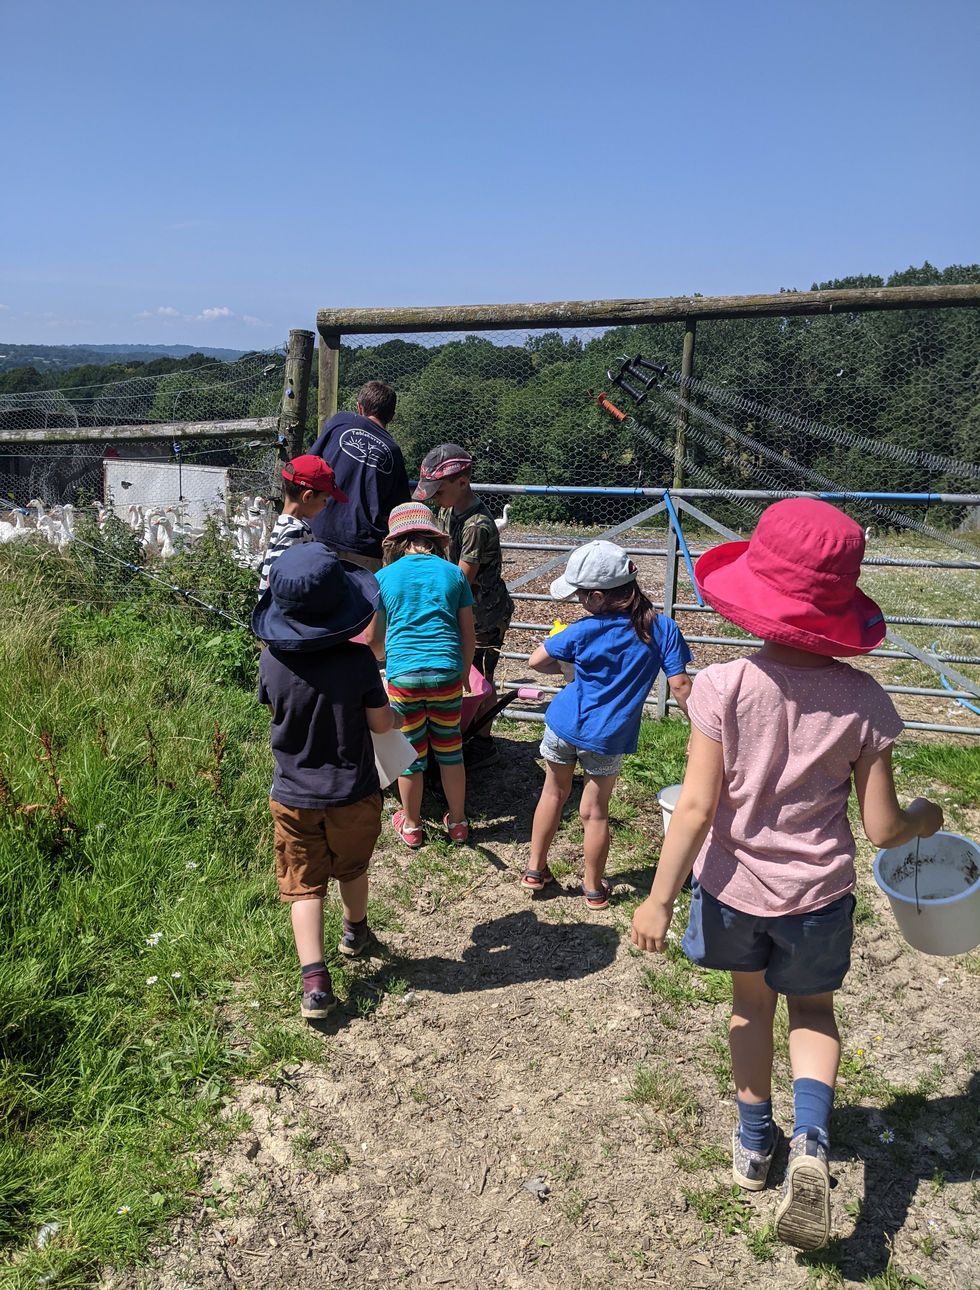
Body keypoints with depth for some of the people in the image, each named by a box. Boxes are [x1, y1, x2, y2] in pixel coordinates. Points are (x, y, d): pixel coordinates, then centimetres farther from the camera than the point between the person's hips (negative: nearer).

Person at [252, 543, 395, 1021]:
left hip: (293, 796, 0)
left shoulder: (272, 661, -15)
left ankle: (314, 980, 0)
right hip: (353, 793, 0)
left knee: (303, 886, 10)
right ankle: (355, 933, 49)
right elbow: (381, 724, -12)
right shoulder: (358, 660, -21)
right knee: (352, 870, 25)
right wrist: (388, 706, 9)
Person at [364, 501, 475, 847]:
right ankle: (457, 822, 30)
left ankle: (411, 826, 30)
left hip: (403, 676, -1)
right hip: (447, 674, 1)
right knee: (449, 749, 16)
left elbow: (373, 642, 7)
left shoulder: (384, 577, 4)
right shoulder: (453, 573, 7)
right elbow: (468, 636, 7)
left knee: (412, 752, 12)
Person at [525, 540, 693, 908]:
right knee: (595, 811, 15)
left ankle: (535, 869, 31)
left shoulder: (585, 630, -12)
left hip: (563, 725, 0)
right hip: (609, 737, 0)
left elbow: (536, 660, -3)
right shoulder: (663, 628, -11)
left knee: (554, 792, 22)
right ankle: (594, 888, 28)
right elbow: (680, 687, -12)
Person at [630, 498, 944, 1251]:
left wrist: (658, 900, -10)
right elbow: (883, 829, -10)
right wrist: (924, 820, 13)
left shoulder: (725, 687, -20)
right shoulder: (863, 702, -15)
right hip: (818, 895, 1)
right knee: (813, 1007, 26)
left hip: (735, 885, 0)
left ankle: (754, 1143, 40)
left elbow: (696, 807, -19)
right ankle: (811, 1140, 6)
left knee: (752, 1000, 25)